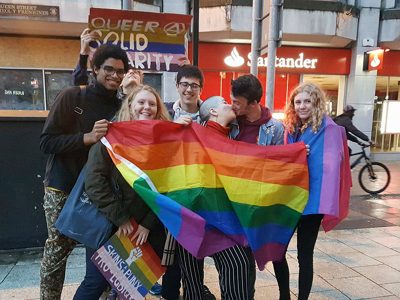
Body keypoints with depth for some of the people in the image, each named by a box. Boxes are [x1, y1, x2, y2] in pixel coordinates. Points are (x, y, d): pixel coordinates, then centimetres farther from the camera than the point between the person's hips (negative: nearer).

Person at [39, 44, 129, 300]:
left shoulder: (121, 106, 3)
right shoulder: (71, 97, -7)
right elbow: (47, 142, -12)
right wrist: (88, 137, -25)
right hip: (63, 188, -2)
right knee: (59, 248, 8)